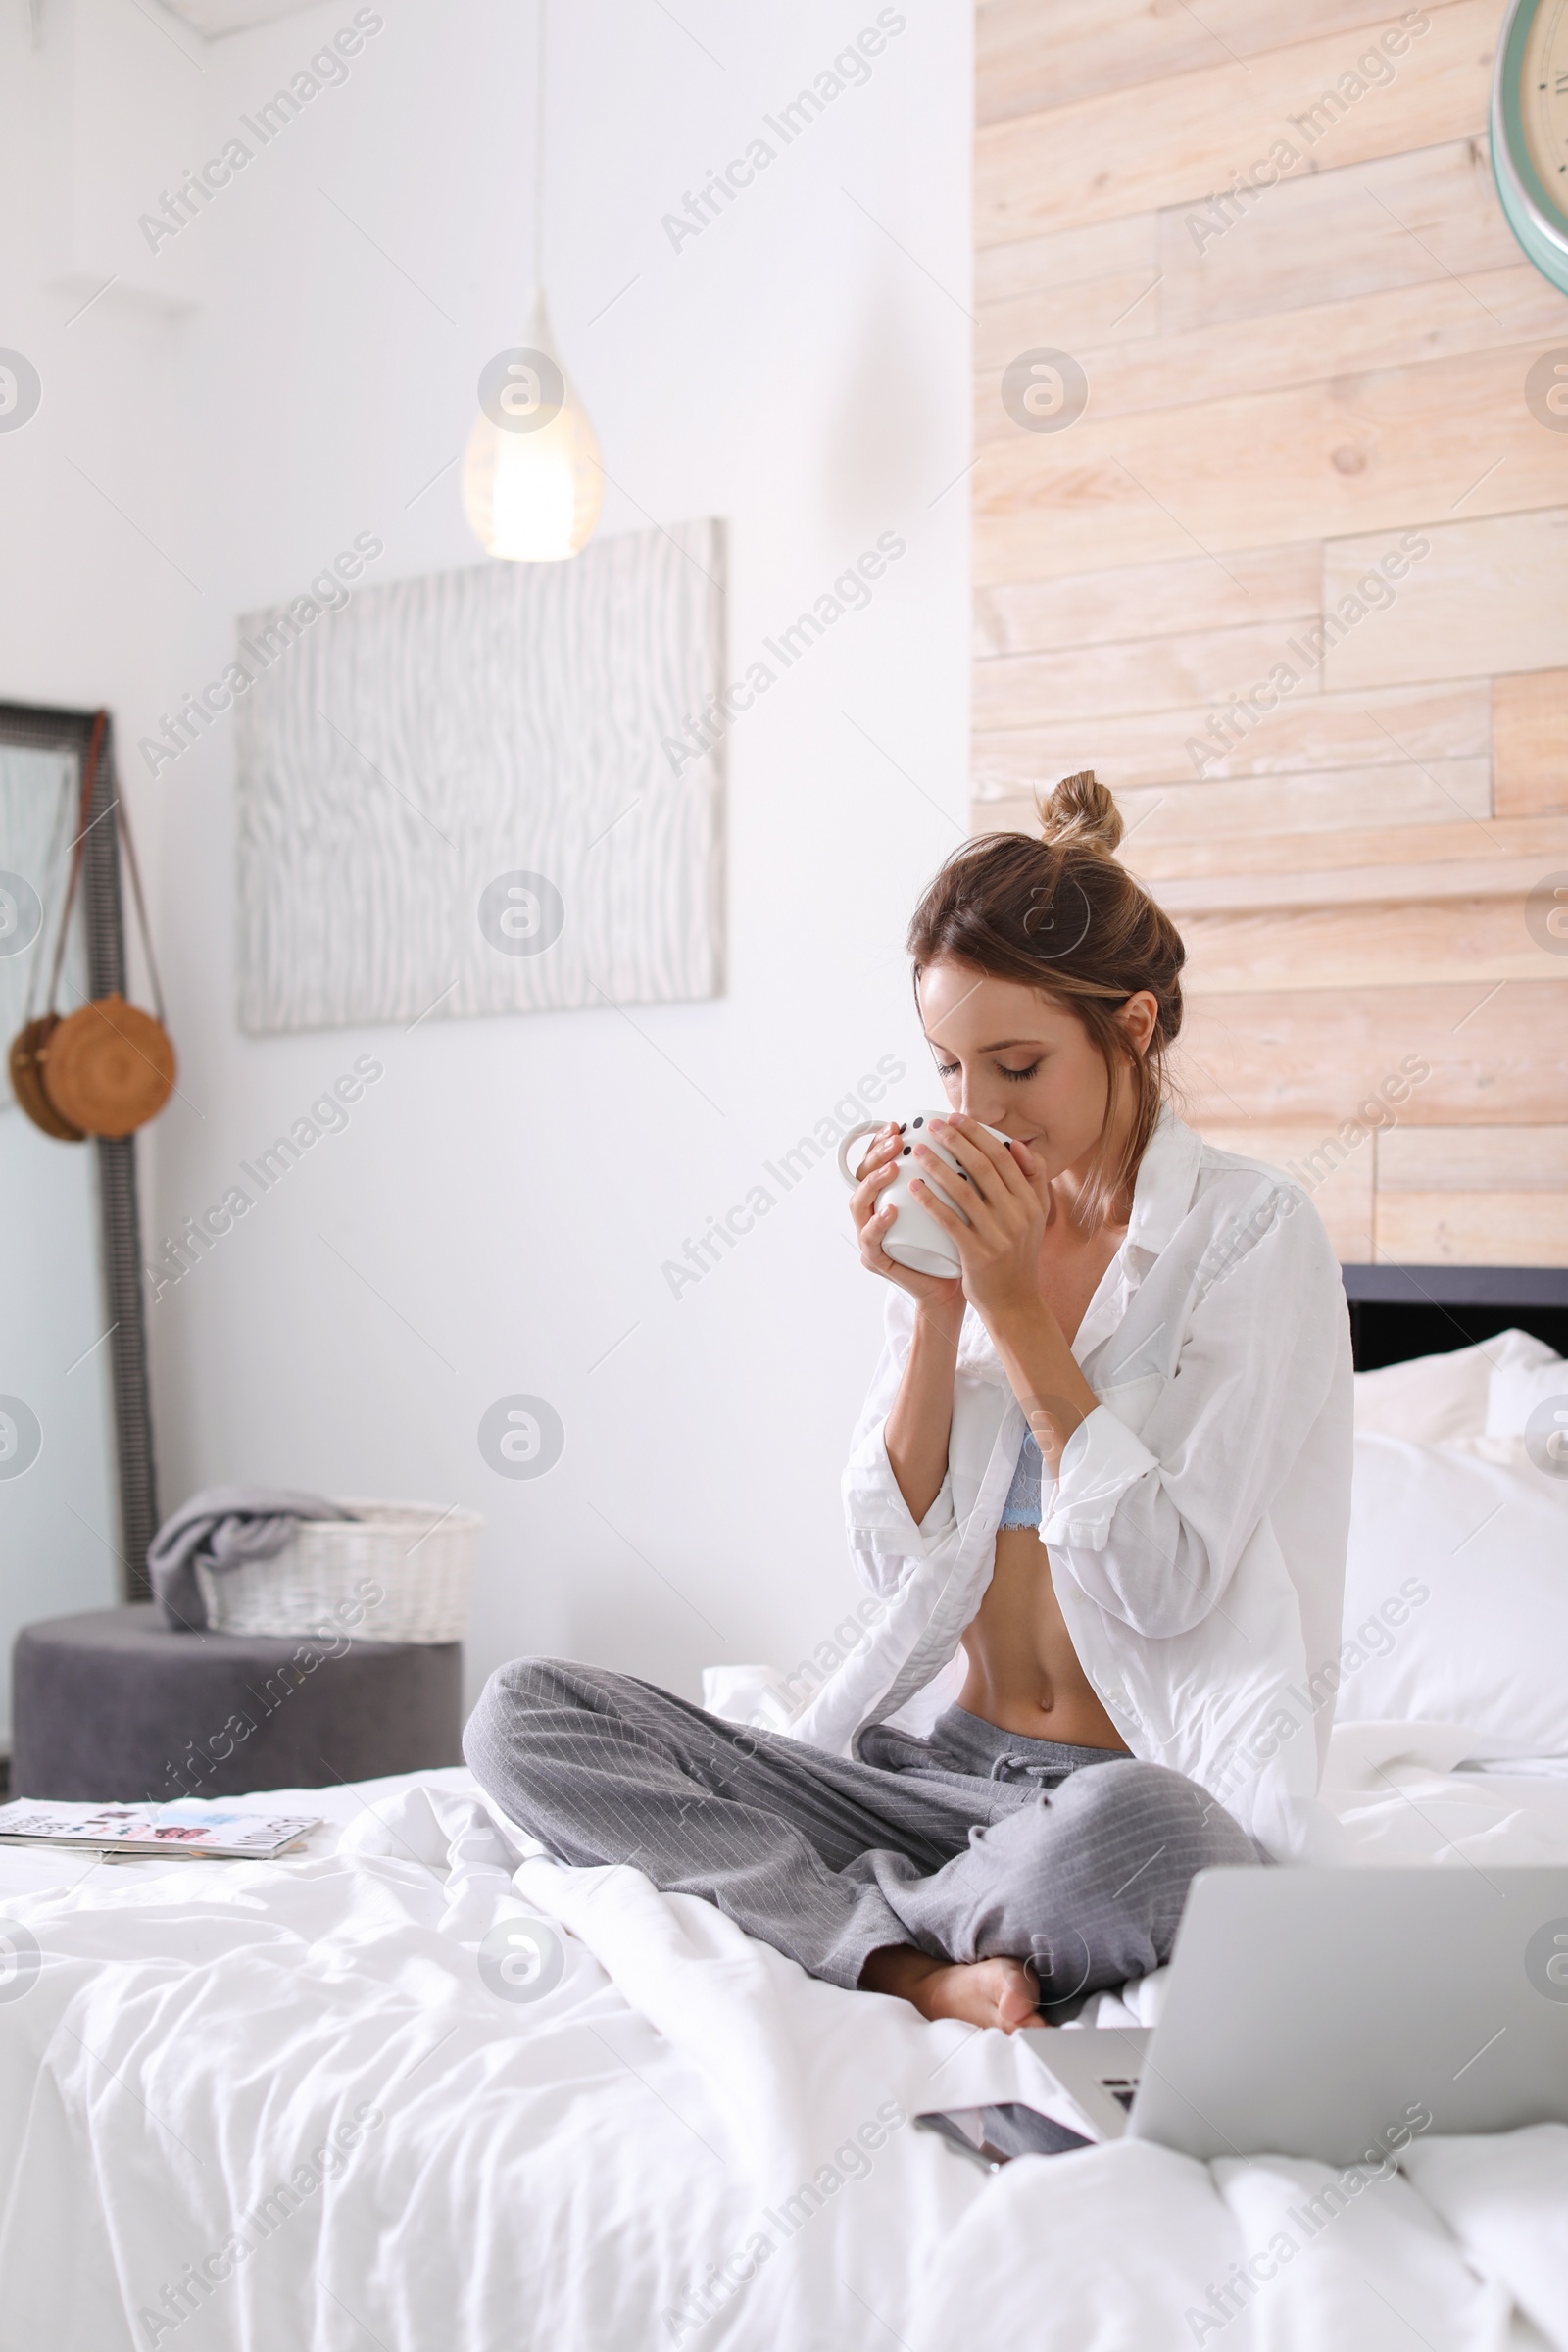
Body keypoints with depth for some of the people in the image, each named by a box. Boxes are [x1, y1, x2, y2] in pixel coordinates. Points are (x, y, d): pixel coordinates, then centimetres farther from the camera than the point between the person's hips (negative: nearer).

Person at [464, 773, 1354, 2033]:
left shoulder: (1253, 1231, -7)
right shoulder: (958, 1222, 8)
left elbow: (1166, 1582, -15)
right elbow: (895, 1552, 5)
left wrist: (1018, 1307, -15)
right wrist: (933, 1311, -7)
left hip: (1151, 1779, -5)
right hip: (930, 1765, 5)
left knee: (1123, 1836, -42)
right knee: (523, 1713, -10)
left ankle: (835, 1926, -13)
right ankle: (916, 1965, -20)